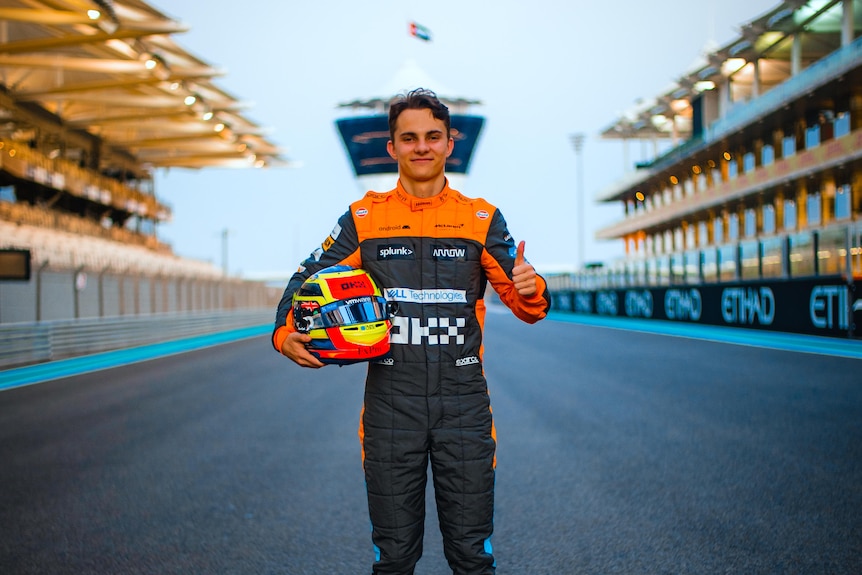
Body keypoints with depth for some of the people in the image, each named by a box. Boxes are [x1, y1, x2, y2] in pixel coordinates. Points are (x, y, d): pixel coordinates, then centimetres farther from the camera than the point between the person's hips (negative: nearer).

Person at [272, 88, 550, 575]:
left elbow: (527, 305, 3)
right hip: (390, 404, 0)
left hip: (464, 403, 0)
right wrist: (286, 333, -11)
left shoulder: (482, 218, 6)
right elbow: (307, 281, 8)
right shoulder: (363, 218, 7)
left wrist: (531, 292, -20)